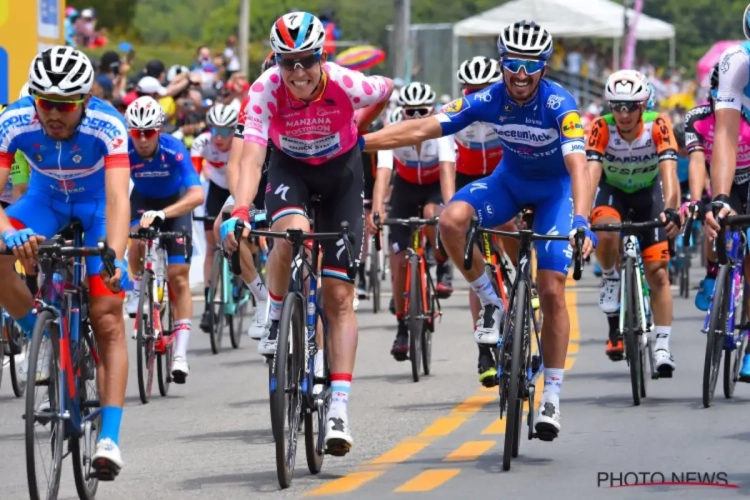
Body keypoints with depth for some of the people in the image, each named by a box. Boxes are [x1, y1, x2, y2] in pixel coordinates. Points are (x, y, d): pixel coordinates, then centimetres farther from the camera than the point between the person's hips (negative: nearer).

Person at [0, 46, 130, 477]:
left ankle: (110, 438, -13)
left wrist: (115, 257, -60)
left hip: (96, 203, -2)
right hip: (45, 199, 2)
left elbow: (118, 198, -43)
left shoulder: (107, 126, -35)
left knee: (108, 319, -11)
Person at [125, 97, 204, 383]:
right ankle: (138, 287, 1)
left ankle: (180, 354, -5)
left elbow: (197, 195, -42)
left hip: (174, 203, -1)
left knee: (179, 276, -8)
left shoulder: (174, 151, -33)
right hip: (142, 199, 1)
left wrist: (161, 215, -54)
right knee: (137, 239, -32)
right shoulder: (124, 150, -28)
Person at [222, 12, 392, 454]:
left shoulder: (346, 84, -29)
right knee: (293, 233, -36)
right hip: (290, 169, 0)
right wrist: (240, 212, -53)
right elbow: (252, 156, -38)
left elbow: (387, 90, -5)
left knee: (339, 295, -6)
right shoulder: (267, 90, -29)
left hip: (341, 172, 0)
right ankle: (276, 316, -6)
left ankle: (340, 407, -6)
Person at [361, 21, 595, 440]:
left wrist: (581, 221, -57)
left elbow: (578, 165, -42)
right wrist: (359, 142, -32)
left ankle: (552, 395, 1)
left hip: (555, 187, -3)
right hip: (510, 179, 3)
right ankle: (490, 302, -7)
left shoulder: (559, 104, -30)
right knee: (452, 219, -28)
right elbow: (423, 128, -24)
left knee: (552, 290, -11)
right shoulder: (488, 101, -21)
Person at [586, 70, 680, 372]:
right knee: (607, 234, -34)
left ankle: (662, 347, -4)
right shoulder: (601, 128, -28)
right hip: (612, 191, 0)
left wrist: (670, 210, -54)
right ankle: (610, 280, -4)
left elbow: (669, 171, -37)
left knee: (657, 271, -9)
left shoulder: (658, 125, -28)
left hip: (648, 193, 0)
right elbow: (591, 172, -38)